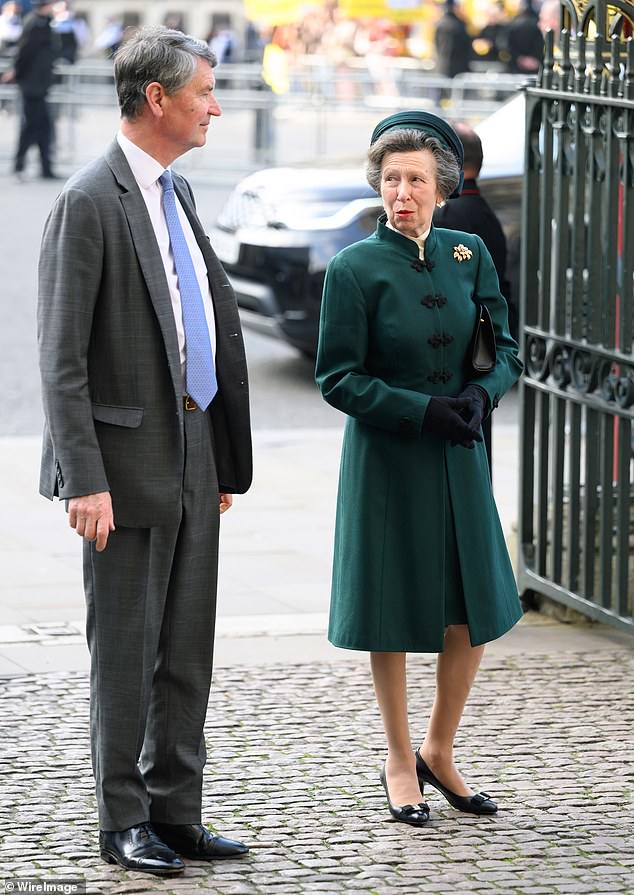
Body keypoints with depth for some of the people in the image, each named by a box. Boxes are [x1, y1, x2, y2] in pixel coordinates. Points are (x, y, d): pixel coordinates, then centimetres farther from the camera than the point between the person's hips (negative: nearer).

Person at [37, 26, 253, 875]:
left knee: (187, 651, 11)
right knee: (126, 650, 1)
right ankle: (124, 823, 10)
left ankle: (175, 812, 19)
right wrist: (85, 480, -21)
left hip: (193, 454, 8)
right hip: (130, 456, -8)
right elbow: (62, 358, -15)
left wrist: (226, 461, 17)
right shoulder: (89, 202, -13)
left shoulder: (176, 192, 13)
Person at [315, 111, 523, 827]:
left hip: (458, 457, 4)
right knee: (393, 613, 5)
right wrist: (423, 410, -19)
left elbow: (505, 350, 9)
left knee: (475, 609, 6)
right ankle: (399, 763, 20)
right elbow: (337, 378, -10)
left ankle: (438, 752, 24)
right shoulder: (355, 268, -9)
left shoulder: (468, 254, 4)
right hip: (386, 463, -4)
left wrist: (482, 393, -12)